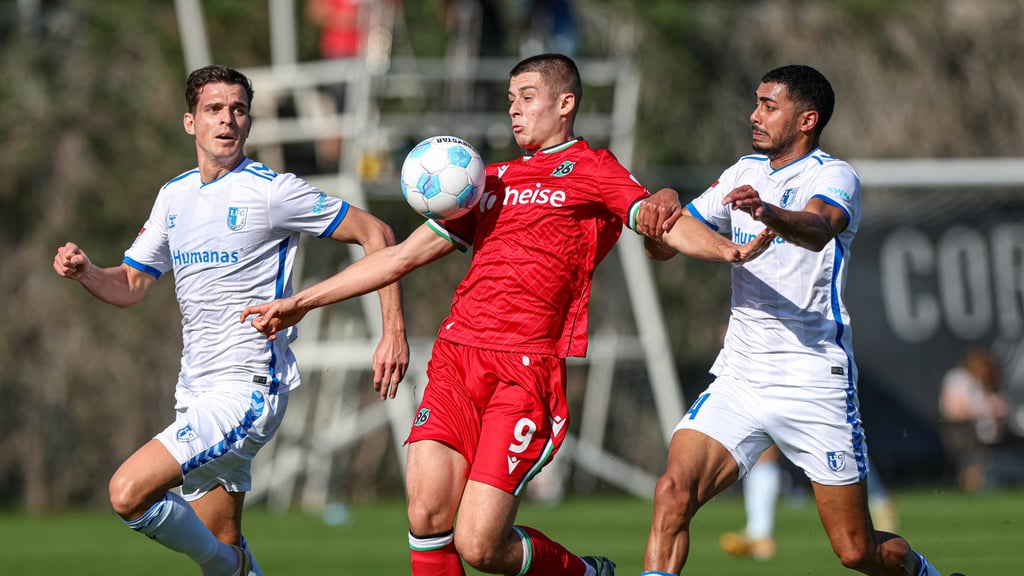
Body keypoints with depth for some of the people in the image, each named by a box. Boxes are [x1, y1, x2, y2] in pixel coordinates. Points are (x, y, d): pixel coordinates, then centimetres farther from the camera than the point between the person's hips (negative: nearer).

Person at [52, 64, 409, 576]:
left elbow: (375, 233, -5)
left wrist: (394, 332, -11)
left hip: (247, 389, -7)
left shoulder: (271, 191, -9)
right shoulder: (173, 196, 12)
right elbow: (129, 286, 18)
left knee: (128, 493, -20)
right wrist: (84, 271, -4)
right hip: (196, 393, 7)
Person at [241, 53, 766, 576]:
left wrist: (662, 205, -38)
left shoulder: (593, 170, 8)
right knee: (427, 517, -12)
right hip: (454, 357, 5)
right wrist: (299, 304, 25)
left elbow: (663, 234, -11)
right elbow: (402, 257, 28)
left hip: (527, 370, -5)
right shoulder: (492, 180, 26)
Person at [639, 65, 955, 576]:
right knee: (673, 493, -19)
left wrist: (767, 213, -54)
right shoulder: (745, 173, 13)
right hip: (739, 376, 5)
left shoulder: (833, 176, -8)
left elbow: (818, 228, -32)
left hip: (814, 383, -5)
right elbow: (667, 244, 12)